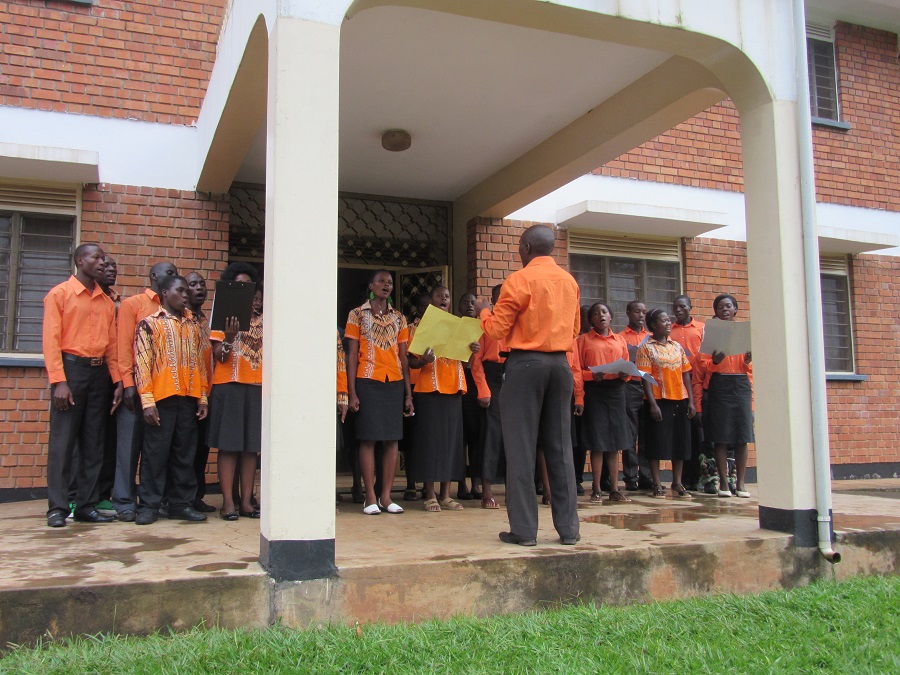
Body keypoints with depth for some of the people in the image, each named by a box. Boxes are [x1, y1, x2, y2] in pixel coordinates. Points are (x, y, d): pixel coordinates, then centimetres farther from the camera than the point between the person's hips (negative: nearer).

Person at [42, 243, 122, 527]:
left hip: (99, 373, 5)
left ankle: (87, 506, 12)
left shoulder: (107, 302, 15)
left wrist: (118, 381, 5)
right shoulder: (59, 294, 0)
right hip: (70, 368, -5)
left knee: (94, 443, 6)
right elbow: (51, 339, -7)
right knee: (62, 441, -4)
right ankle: (57, 508, 3)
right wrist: (58, 382, -15)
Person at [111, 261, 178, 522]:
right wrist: (128, 383, -11)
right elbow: (124, 344, -3)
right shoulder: (132, 304, 4)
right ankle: (124, 503, 6)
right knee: (129, 444, 0)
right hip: (137, 383, -4)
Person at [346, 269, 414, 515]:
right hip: (368, 382, -3)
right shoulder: (357, 314, 4)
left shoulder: (399, 318, 13)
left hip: (394, 383, 4)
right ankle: (371, 498, 2)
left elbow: (403, 357, 13)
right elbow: (352, 355, 1)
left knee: (392, 438, 2)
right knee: (368, 438, -3)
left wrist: (408, 393, 7)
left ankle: (386, 496, 8)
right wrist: (352, 393, -7)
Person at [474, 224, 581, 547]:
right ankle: (568, 528, 12)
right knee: (560, 447, 9)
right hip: (560, 364, 6)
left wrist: (483, 311, 13)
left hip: (525, 364, -5)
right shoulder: (569, 281, 11)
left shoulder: (519, 280, -8)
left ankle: (524, 529, 1)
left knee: (521, 447, 0)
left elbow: (498, 330, -5)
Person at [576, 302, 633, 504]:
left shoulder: (620, 340, 15)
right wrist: (592, 375, -18)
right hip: (594, 391, -3)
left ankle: (614, 489, 11)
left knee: (615, 442, 5)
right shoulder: (583, 339, 5)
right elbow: (576, 369, -1)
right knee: (597, 442, -3)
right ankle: (596, 490, 5)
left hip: (616, 389, 3)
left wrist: (625, 373, -7)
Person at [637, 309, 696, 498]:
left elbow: (686, 374, 12)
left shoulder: (677, 346, 12)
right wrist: (652, 403, -15)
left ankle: (677, 483, 17)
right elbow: (646, 377, -8)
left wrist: (690, 400, 5)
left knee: (680, 442, 7)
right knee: (657, 442, -2)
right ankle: (657, 485, 6)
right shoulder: (646, 348, -2)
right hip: (660, 400, -5)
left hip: (680, 400, 5)